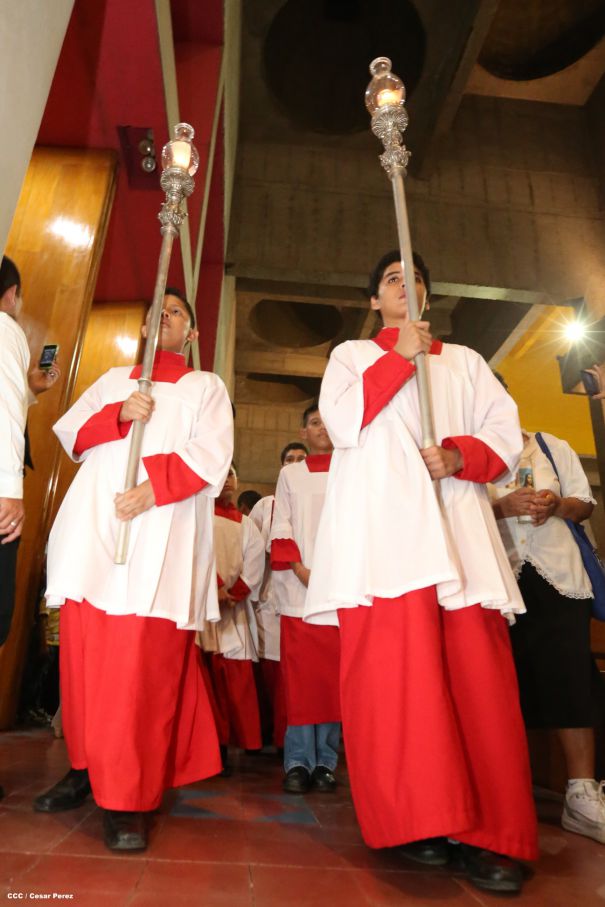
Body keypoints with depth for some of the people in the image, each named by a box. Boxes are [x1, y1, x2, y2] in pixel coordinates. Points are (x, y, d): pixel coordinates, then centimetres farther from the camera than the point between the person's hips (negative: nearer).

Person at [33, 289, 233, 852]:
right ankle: (87, 767, 19)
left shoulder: (205, 387, 14)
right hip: (94, 528, 4)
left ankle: (126, 799, -1)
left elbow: (210, 456, -1)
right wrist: (119, 414, -4)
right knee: (85, 653, 3)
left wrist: (153, 487, -15)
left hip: (161, 536, -3)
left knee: (143, 662, -9)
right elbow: (70, 434, 14)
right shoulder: (113, 380, 24)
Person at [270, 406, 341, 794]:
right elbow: (281, 529, 7)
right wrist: (301, 570, -7)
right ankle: (299, 762, 7)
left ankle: (325, 761, 12)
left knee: (333, 677, 1)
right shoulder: (290, 474, 13)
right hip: (300, 588, 0)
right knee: (301, 676, -2)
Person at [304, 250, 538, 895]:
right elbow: (341, 423, 1)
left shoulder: (465, 360, 25)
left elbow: (506, 433, 13)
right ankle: (415, 820, 2)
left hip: (457, 530, 2)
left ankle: (489, 833, 3)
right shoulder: (352, 354, 21)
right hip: (382, 529, -2)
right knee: (396, 673, -9)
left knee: (478, 677, -5)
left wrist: (460, 455, -8)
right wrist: (399, 358, 0)